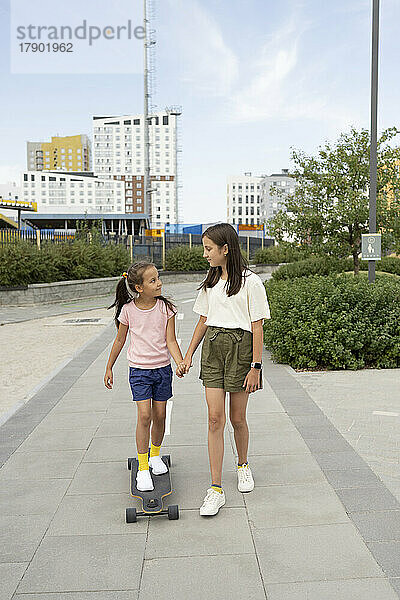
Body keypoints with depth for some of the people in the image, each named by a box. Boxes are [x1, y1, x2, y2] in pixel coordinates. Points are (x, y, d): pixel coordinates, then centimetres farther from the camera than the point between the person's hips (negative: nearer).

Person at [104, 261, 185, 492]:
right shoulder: (128, 310, -7)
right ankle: (143, 468, 0)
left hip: (163, 368, 2)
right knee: (144, 415, -11)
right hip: (139, 369, -2)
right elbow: (120, 340, 6)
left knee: (159, 415, 8)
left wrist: (180, 363, -23)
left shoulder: (166, 307, -5)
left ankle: (155, 454, 34)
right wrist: (109, 368, 11)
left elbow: (171, 340, -7)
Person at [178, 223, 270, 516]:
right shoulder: (211, 281, 11)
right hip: (212, 348, 4)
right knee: (215, 418, -2)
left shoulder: (250, 282, -7)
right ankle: (216, 489, 2)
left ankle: (243, 465, 37)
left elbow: (257, 327, -8)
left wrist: (256, 367, -11)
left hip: (240, 348, -4)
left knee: (237, 418, 8)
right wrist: (188, 356, 14)